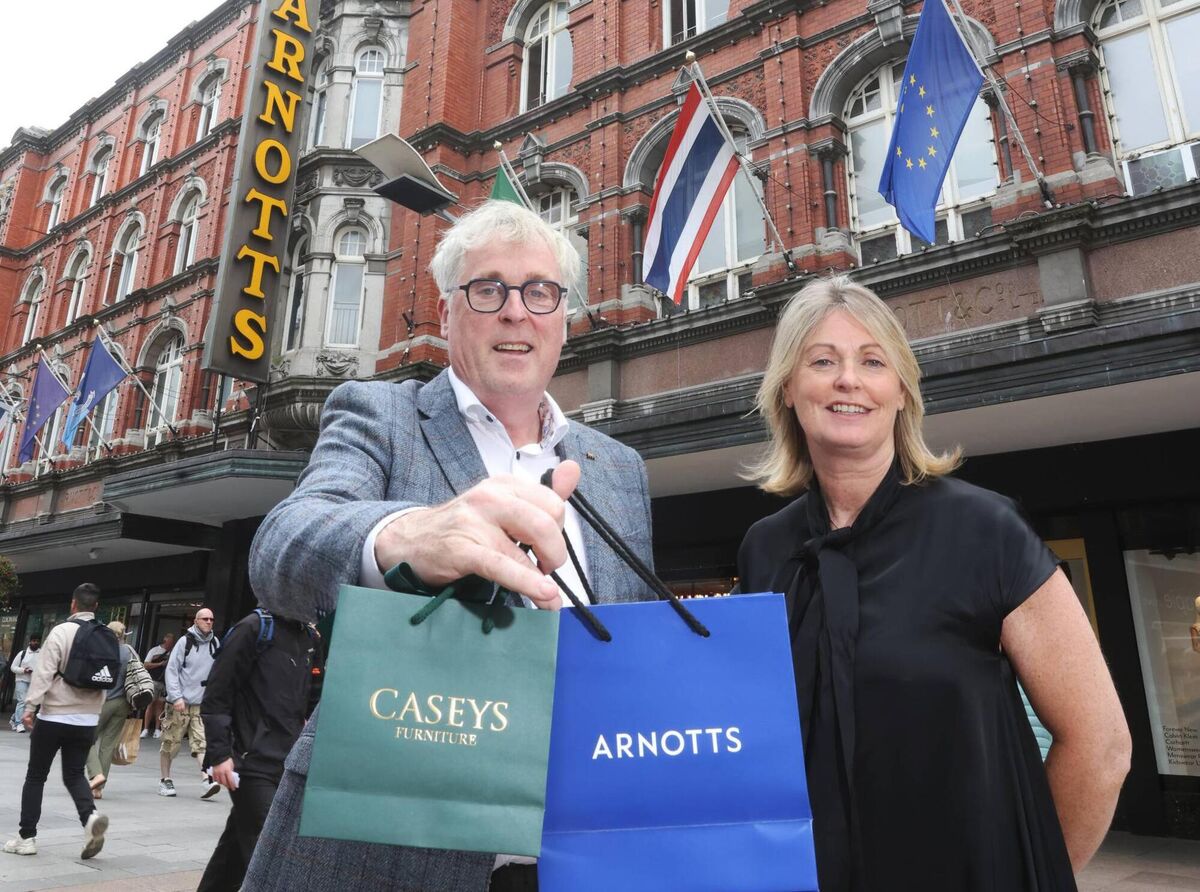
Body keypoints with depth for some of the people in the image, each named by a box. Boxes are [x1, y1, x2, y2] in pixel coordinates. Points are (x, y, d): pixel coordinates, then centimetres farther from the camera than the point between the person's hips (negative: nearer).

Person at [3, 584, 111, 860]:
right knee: (74, 774, 12)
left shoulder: (62, 631, -11)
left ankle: (27, 837, 16)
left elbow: (44, 673, -16)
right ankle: (90, 816, -13)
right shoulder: (108, 637, 5)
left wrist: (30, 706, -11)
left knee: (36, 776, 12)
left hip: (54, 715, -4)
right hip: (87, 719, 4)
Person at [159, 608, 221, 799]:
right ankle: (165, 780, 23)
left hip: (203, 704, 2)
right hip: (180, 702, -2)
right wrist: (176, 697, -13)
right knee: (171, 743, 8)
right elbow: (172, 670, -6)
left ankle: (206, 780, -16)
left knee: (202, 743, -9)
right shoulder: (185, 641, -5)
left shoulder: (215, 643, 7)